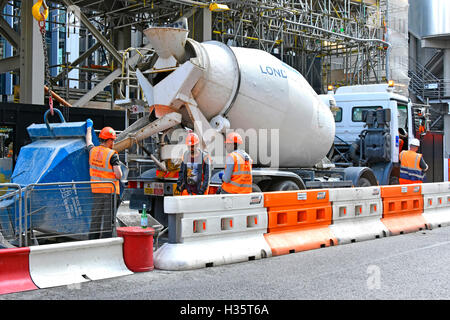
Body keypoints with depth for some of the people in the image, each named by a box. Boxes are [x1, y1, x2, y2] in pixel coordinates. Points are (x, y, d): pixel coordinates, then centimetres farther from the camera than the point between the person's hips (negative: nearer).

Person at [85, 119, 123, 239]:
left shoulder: (93, 151, 4)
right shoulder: (112, 155, -13)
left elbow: (88, 141, 28)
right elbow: (118, 175, -18)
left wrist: (89, 127, 44)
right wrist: (119, 170, 6)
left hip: (96, 190, 6)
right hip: (110, 192, -6)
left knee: (95, 219, 13)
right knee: (108, 220, -3)